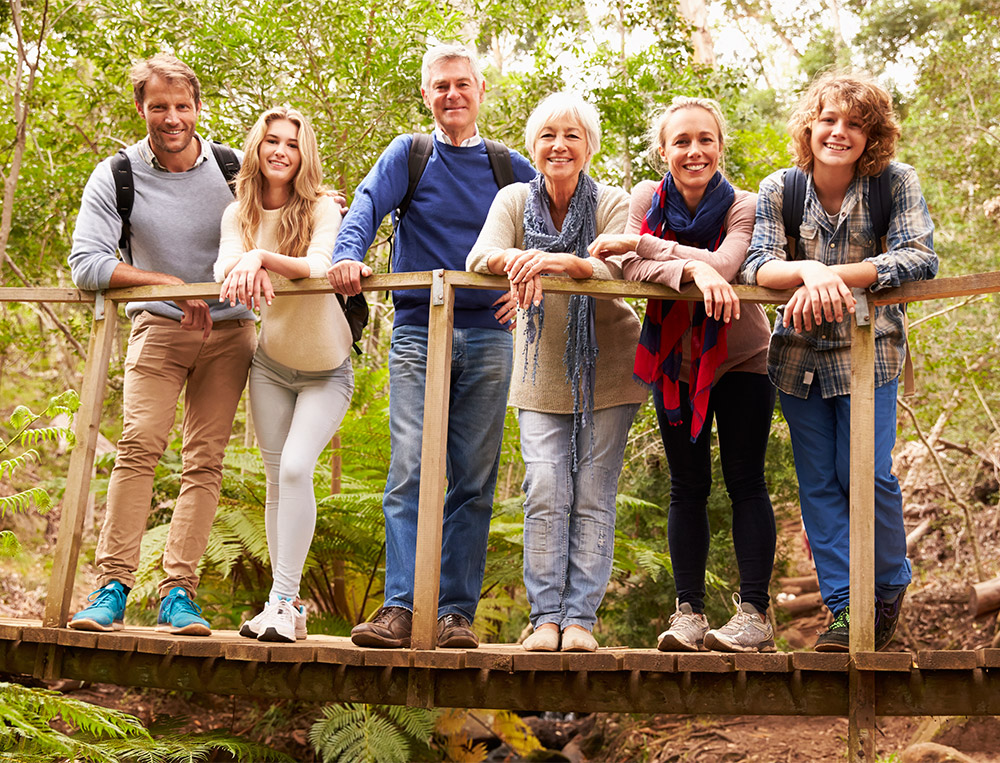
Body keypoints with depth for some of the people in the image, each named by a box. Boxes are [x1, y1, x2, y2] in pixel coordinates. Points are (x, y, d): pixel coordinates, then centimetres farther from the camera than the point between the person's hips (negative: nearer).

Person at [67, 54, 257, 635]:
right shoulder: (115, 177, -6)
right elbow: (86, 264, -14)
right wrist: (174, 286, -20)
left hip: (228, 331, 1)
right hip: (158, 327, -1)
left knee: (206, 459, -4)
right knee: (139, 445, -16)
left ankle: (179, 591, -2)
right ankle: (114, 584, -11)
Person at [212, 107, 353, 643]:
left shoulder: (322, 209, -12)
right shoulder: (239, 213, 0)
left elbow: (320, 267, -28)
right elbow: (224, 264, -18)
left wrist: (263, 256, -44)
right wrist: (249, 271, -41)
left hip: (326, 370, -4)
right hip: (270, 364, 4)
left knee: (296, 467, -19)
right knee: (276, 479, 4)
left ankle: (284, 600, -14)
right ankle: (287, 606, 11)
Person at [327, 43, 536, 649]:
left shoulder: (510, 168, 13)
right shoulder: (407, 155, 10)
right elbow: (367, 208, -6)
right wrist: (348, 254, -27)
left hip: (488, 335, 1)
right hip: (418, 331, -1)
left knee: (474, 481, 0)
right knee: (410, 471, -11)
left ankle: (457, 612, 4)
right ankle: (402, 607, -12)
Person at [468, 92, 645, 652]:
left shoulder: (612, 204, -8)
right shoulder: (515, 200, -1)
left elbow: (620, 271, -24)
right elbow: (480, 256, -17)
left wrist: (567, 262, -44)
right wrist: (516, 260, -40)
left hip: (606, 370, -1)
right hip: (543, 371, 2)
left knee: (594, 495, -3)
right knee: (546, 493, -7)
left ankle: (581, 617, 2)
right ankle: (546, 617, -1)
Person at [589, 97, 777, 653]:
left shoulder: (744, 207, -12)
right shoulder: (648, 199, -4)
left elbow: (723, 264, -31)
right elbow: (633, 269, -19)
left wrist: (641, 242, -27)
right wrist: (692, 269, -37)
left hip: (740, 359, -2)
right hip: (675, 361, 2)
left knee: (746, 481, -3)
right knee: (688, 487, 4)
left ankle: (755, 612, 0)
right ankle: (689, 612, 8)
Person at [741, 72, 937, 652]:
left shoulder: (896, 182, -9)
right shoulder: (780, 189, -4)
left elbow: (919, 259, -19)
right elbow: (758, 265, -13)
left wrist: (836, 276, -30)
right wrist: (810, 272, -35)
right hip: (800, 352, 3)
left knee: (866, 473, -8)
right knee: (818, 484, 2)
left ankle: (890, 587, 17)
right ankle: (845, 609, 9)